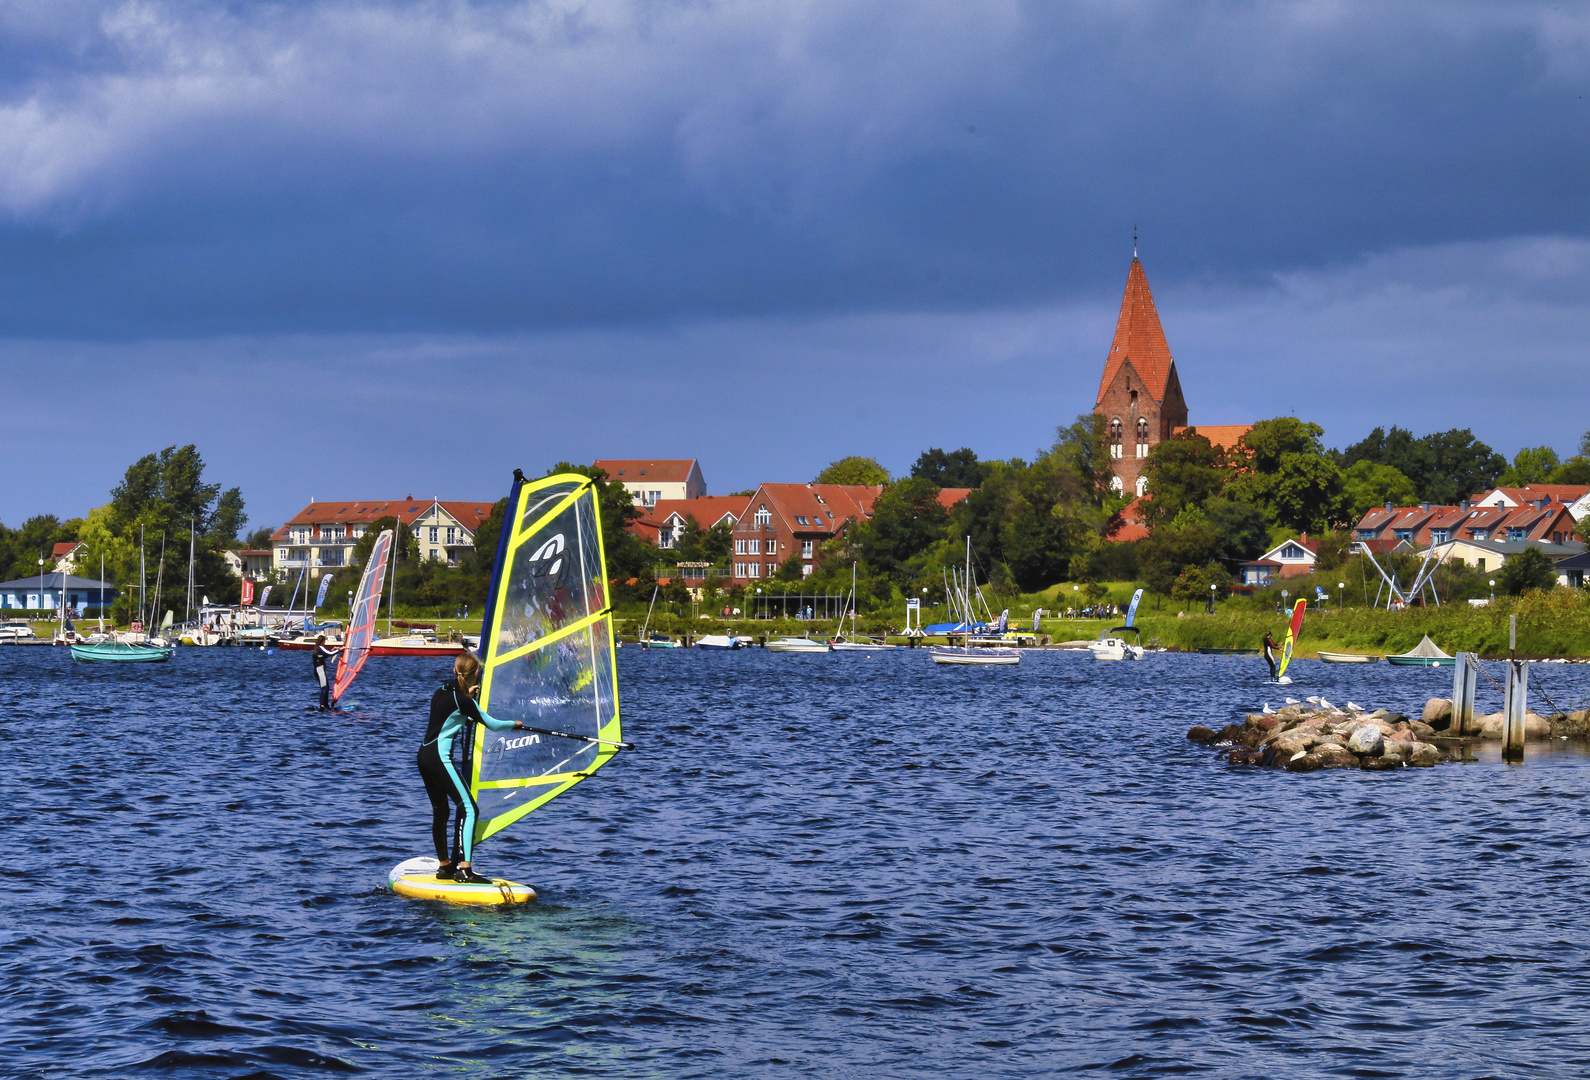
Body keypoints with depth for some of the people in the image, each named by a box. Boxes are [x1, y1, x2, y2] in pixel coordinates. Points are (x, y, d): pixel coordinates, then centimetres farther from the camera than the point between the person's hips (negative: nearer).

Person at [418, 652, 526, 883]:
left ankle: (445, 867, 25)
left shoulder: (441, 691, 10)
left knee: (440, 811, 18)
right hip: (440, 757, -9)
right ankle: (464, 869, -19)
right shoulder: (463, 701, -14)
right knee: (468, 808, -11)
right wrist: (514, 723, 15)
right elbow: (492, 725, -4)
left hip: (424, 755, 9)